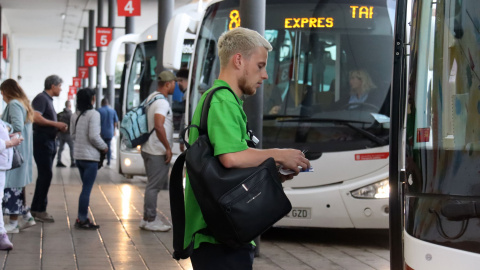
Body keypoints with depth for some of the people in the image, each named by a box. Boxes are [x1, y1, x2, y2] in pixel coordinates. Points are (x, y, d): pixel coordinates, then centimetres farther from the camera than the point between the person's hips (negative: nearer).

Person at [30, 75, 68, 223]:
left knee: (44, 176, 13)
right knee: (45, 175, -10)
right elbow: (36, 117, -24)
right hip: (42, 140, -10)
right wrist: (56, 124, -21)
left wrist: (59, 127, 9)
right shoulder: (41, 98, -11)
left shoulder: (48, 100, 19)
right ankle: (40, 210, -6)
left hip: (49, 141, 10)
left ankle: (36, 209, 19)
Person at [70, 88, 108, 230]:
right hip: (90, 157, -8)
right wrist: (104, 147, -5)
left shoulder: (75, 115, 7)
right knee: (87, 189, -3)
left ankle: (82, 218, 18)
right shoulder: (93, 114, -15)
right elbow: (94, 136, -20)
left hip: (78, 155, 8)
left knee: (86, 188, 17)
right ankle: (82, 220, -1)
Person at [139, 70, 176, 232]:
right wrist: (168, 148, -20)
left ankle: (148, 219, 20)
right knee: (154, 186, -5)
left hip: (149, 149, 10)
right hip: (158, 152, -10)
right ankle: (150, 220, 0)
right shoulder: (161, 102, -18)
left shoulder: (151, 98, 14)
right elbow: (159, 126, -29)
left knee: (153, 185, 16)